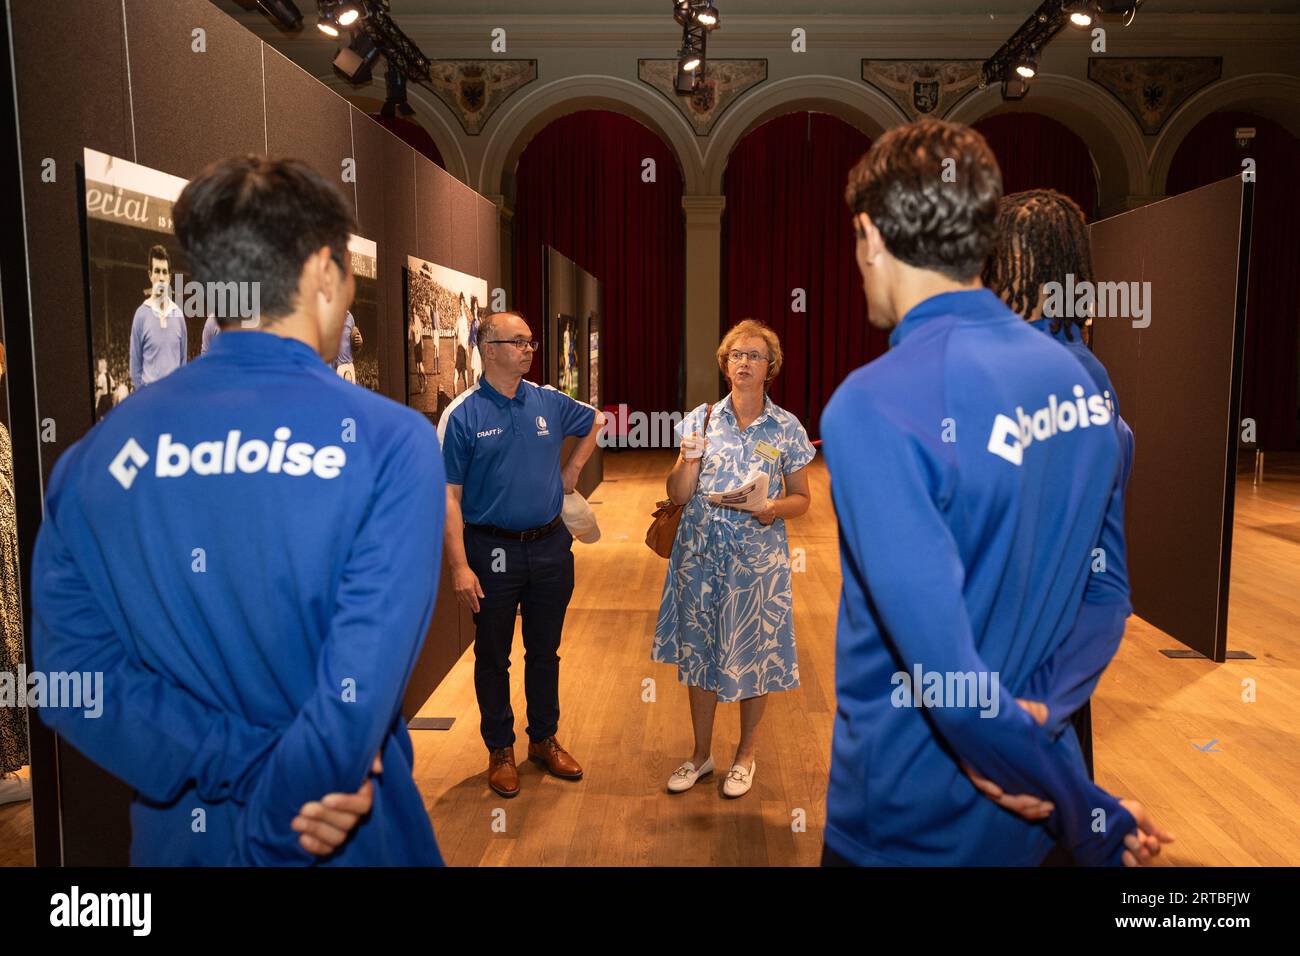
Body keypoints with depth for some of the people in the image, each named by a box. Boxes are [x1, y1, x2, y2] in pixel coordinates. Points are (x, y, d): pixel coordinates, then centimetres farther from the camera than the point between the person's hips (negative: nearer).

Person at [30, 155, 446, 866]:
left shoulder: (95, 454, -7)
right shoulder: (389, 442, -20)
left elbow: (73, 674, -10)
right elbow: (360, 691, -24)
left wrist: (247, 768, -12)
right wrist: (269, 836, -11)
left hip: (176, 836, 3)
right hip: (346, 835, -3)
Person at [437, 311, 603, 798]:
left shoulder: (549, 402, 3)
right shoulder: (462, 414, -10)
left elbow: (596, 422, 24)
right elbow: (449, 495, -12)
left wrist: (571, 470, 14)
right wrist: (460, 566, -18)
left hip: (550, 546, 4)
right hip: (492, 551, -4)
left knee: (545, 651, 15)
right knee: (493, 657, 10)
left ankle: (545, 739, 32)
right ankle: (500, 749, 26)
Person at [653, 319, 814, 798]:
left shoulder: (786, 428, -1)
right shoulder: (700, 419, 1)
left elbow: (801, 497, 4)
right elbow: (678, 495, 1)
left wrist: (776, 509, -17)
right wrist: (690, 460, -17)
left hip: (756, 557, -1)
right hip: (700, 555, 2)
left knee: (752, 655, 8)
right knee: (698, 651, 11)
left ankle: (746, 755, 30)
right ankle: (701, 754, 30)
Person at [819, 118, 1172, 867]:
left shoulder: (874, 405, -25)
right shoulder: (1075, 375, -1)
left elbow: (943, 664, -28)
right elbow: (1115, 589, 6)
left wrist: (1092, 821, -15)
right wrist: (1039, 707, -1)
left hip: (909, 825, -6)